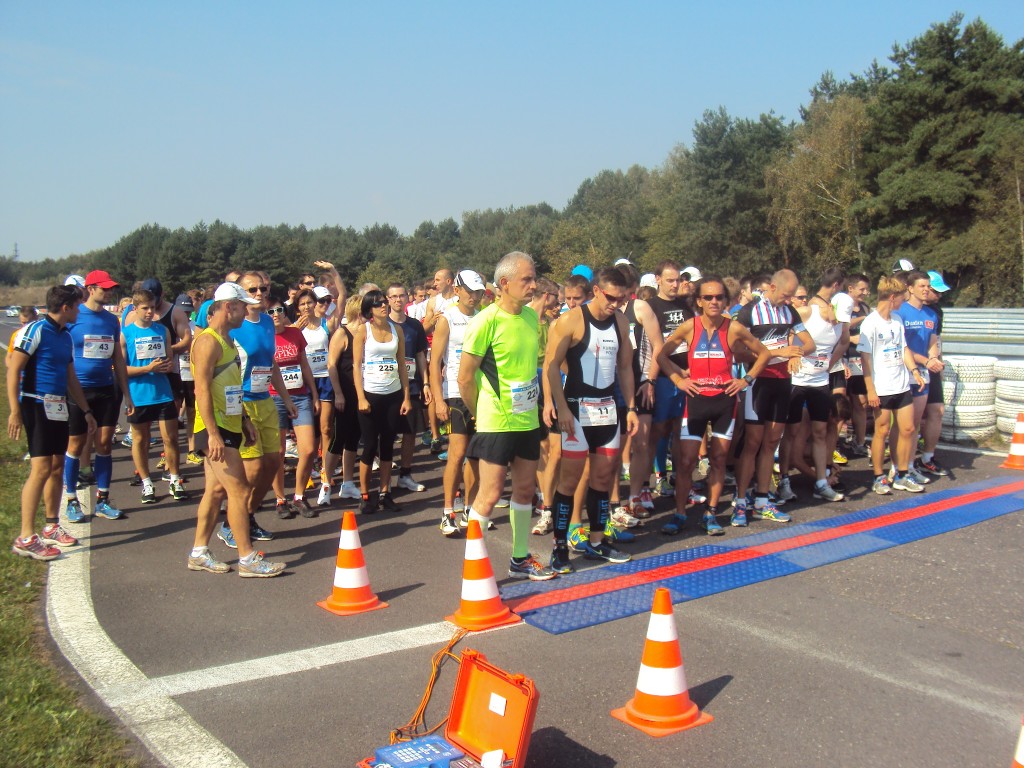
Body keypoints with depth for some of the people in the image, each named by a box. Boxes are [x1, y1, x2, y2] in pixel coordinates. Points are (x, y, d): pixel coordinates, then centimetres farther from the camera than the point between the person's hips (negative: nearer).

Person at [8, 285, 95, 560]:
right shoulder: (35, 330, -10)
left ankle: (51, 527, 24)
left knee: (57, 467, 12)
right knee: (41, 468, -13)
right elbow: (13, 371, -13)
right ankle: (25, 538, -10)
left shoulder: (66, 336, 14)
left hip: (59, 407, 8)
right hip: (36, 404, -8)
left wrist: (86, 410, 21)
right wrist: (14, 411, -18)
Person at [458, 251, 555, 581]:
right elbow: (464, 378, -12)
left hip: (528, 420, 7)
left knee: (525, 490, 14)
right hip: (496, 424, -7)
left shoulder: (532, 316, 6)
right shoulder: (487, 321, -16)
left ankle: (520, 559, 28)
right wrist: (480, 414, -2)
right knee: (490, 495, -3)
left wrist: (537, 404, 15)